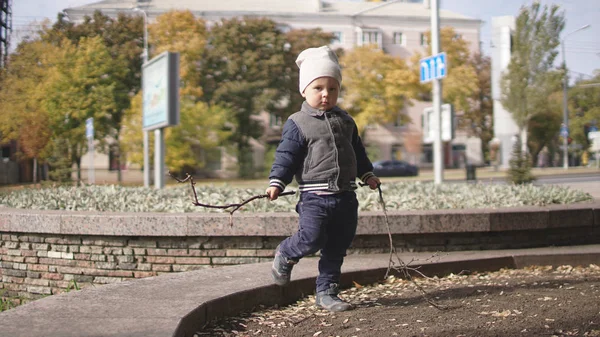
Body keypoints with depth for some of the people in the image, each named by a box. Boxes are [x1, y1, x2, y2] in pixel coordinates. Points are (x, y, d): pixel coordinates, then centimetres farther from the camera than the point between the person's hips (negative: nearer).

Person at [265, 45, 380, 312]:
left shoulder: (345, 121, 15)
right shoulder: (298, 124, -3)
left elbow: (358, 151, 26)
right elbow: (286, 156, -7)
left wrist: (367, 174, 21)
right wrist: (276, 182, -17)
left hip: (346, 196, 6)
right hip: (315, 196, -5)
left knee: (337, 249, 8)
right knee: (311, 239, -16)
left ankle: (327, 293, 19)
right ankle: (284, 255, 16)